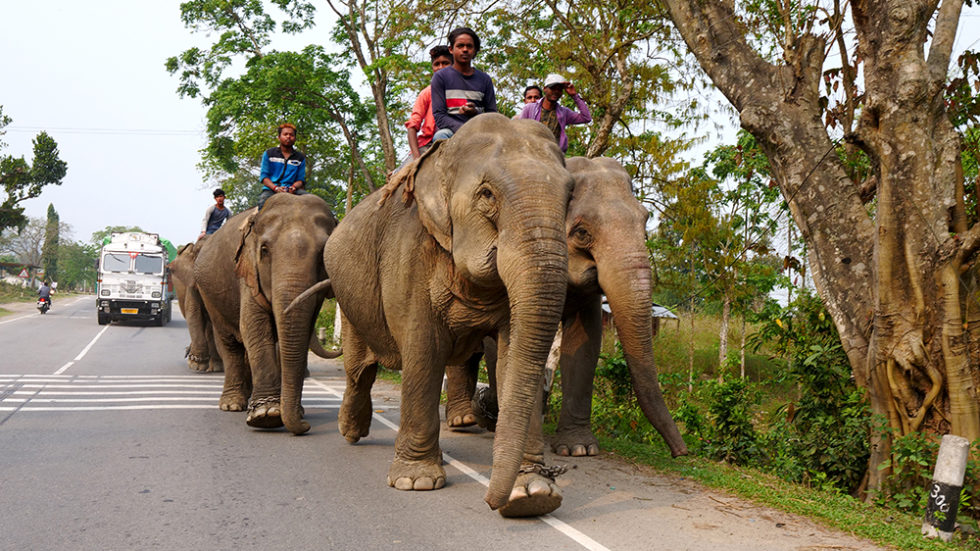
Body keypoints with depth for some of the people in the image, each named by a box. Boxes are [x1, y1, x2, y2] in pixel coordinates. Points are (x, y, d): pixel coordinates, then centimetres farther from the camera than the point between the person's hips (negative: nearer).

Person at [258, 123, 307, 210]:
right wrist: (276, 188, -13)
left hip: (290, 190, 2)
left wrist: (293, 187, -13)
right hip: (271, 189, -1)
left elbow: (301, 179, 12)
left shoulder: (300, 157, 17)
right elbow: (264, 176, 6)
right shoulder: (269, 154, 14)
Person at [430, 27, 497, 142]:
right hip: (451, 131, -2)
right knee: (440, 136, -38)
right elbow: (439, 115, -1)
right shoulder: (440, 77, 8)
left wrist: (475, 113, -11)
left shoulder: (485, 79, 17)